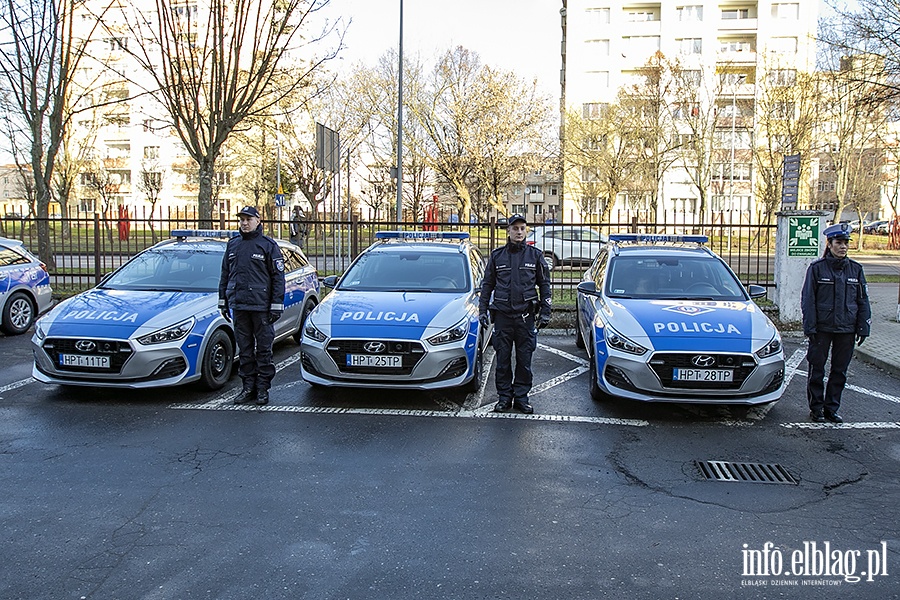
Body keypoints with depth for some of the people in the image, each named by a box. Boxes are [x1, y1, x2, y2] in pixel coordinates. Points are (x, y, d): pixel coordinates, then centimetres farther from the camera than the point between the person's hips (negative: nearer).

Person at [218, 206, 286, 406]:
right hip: (238, 306, 5)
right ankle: (248, 387, 18)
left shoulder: (268, 245, -1)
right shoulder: (233, 245, 13)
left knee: (263, 348, 1)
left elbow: (278, 277, -3)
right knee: (245, 349, 10)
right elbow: (225, 275, 19)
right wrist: (223, 301, 14)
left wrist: (277, 305, -9)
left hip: (261, 307, -5)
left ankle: (263, 389, 9)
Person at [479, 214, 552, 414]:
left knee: (524, 359, 3)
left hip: (526, 315, 0)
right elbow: (487, 284, 12)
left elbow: (544, 285, 9)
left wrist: (545, 312, 3)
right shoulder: (497, 256, 7)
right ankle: (504, 397, 15)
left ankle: (521, 397, 14)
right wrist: (483, 309, 6)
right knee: (503, 358, 4)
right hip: (502, 314, 1)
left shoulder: (535, 255, 6)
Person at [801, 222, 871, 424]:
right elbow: (808, 300, -5)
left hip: (846, 330, 3)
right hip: (822, 329, -3)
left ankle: (832, 408, 22)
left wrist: (863, 328, 5)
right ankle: (816, 408, 17)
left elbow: (863, 301, 10)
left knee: (840, 371, 10)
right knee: (817, 370, 4)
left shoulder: (856, 269, 5)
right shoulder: (817, 268, -5)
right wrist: (810, 327, -10)